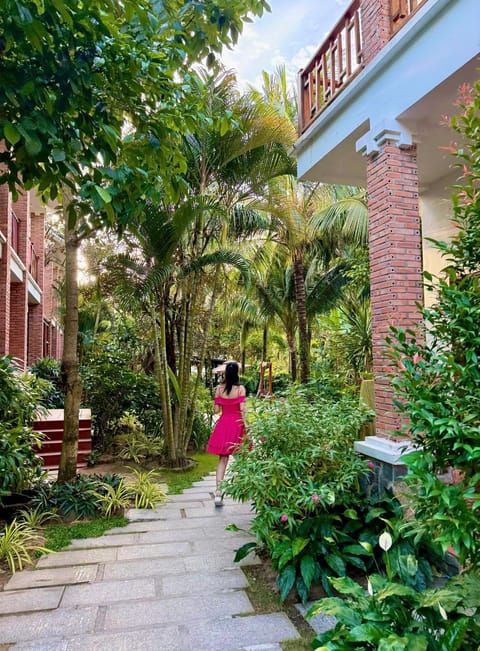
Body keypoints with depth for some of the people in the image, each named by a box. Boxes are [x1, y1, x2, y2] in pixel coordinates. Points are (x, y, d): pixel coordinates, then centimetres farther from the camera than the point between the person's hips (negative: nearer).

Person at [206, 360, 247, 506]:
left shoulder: (219, 388, 0)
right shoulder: (240, 388, -8)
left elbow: (216, 410, 1)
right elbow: (242, 408, -14)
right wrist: (245, 424, -7)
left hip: (223, 424, 2)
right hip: (237, 424, -2)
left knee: (222, 459, 4)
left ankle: (218, 492, -4)